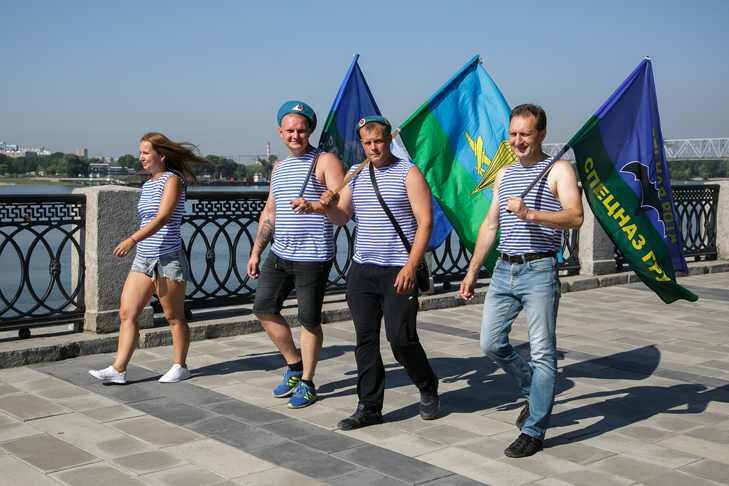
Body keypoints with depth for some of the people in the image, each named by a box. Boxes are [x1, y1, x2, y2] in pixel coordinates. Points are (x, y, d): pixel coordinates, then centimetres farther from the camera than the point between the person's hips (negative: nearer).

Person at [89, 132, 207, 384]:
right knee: (127, 313, 0)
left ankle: (180, 367, 17)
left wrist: (133, 239, -31)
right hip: (143, 259, 8)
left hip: (168, 259, -8)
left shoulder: (172, 180, -9)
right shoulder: (147, 185, 15)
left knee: (174, 316, 4)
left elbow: (162, 217, -22)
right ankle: (118, 369, 1)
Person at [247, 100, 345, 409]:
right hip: (279, 254, 7)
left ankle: (306, 383, 14)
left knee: (309, 320, -1)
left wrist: (312, 206, -35)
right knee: (263, 309, 7)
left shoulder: (325, 161, -5)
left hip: (312, 257, -7)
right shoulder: (279, 167, 16)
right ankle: (294, 366, 24)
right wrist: (256, 251, 17)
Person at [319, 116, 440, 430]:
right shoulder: (355, 173, 13)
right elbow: (342, 217, 11)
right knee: (365, 339, 6)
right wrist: (329, 205, -12)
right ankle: (369, 407, 14)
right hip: (362, 270, 5)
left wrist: (410, 266, -16)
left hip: (398, 271, -5)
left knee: (401, 339, -4)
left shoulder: (408, 173, -3)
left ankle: (428, 389, 22)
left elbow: (425, 222, -8)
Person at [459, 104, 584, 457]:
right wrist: (472, 271, 18)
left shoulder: (558, 171, -2)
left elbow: (575, 217, -16)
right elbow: (490, 225, 20)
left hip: (539, 271, -6)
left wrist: (529, 213, -27)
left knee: (542, 352, -2)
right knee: (491, 344, 6)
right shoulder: (503, 175, 17)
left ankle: (533, 431, 6)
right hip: (504, 270, 7)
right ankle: (535, 391, 30)